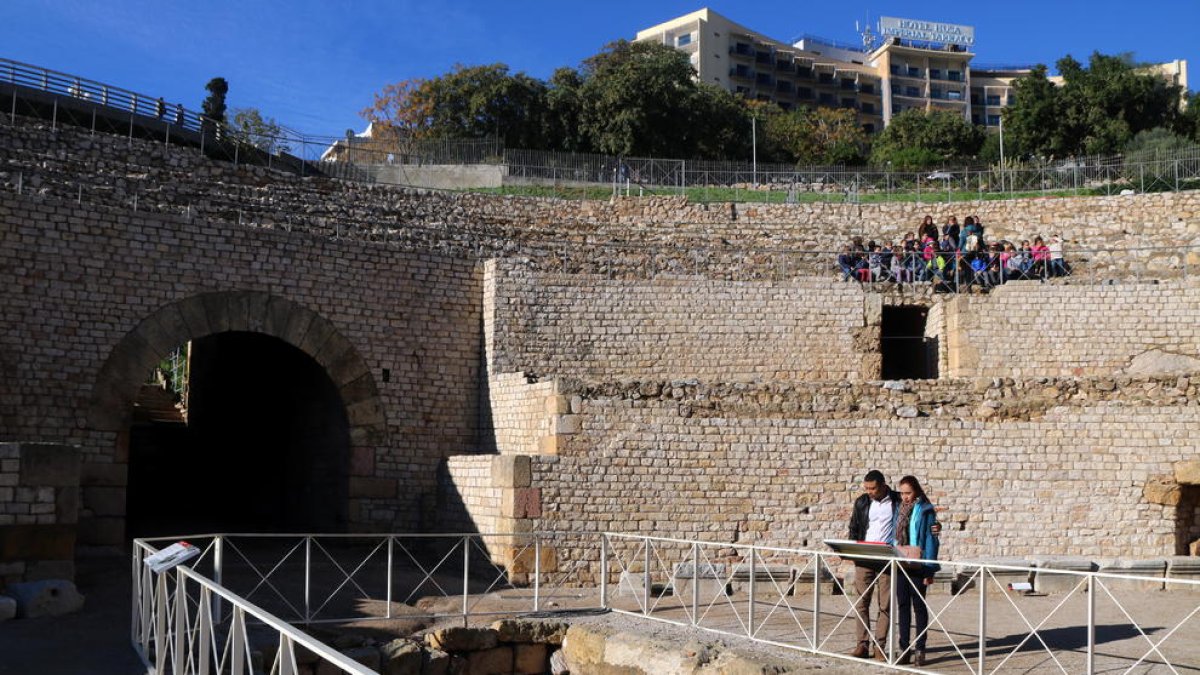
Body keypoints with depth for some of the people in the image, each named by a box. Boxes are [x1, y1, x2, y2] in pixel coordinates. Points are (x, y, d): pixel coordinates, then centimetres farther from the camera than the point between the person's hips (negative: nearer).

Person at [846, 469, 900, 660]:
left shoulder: (897, 501, -1)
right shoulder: (862, 502, 8)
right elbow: (854, 528, 15)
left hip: (887, 559, -2)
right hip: (863, 558, 3)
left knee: (885, 604, 0)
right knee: (862, 601, 2)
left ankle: (880, 646, 8)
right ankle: (863, 644, 8)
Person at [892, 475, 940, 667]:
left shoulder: (925, 511, -7)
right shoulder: (899, 509, 11)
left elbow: (931, 540, -9)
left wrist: (929, 570, -14)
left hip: (917, 566, -6)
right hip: (900, 564, 6)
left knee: (919, 605, 3)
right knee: (902, 606, 8)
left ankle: (920, 649, 10)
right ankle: (904, 649, 14)